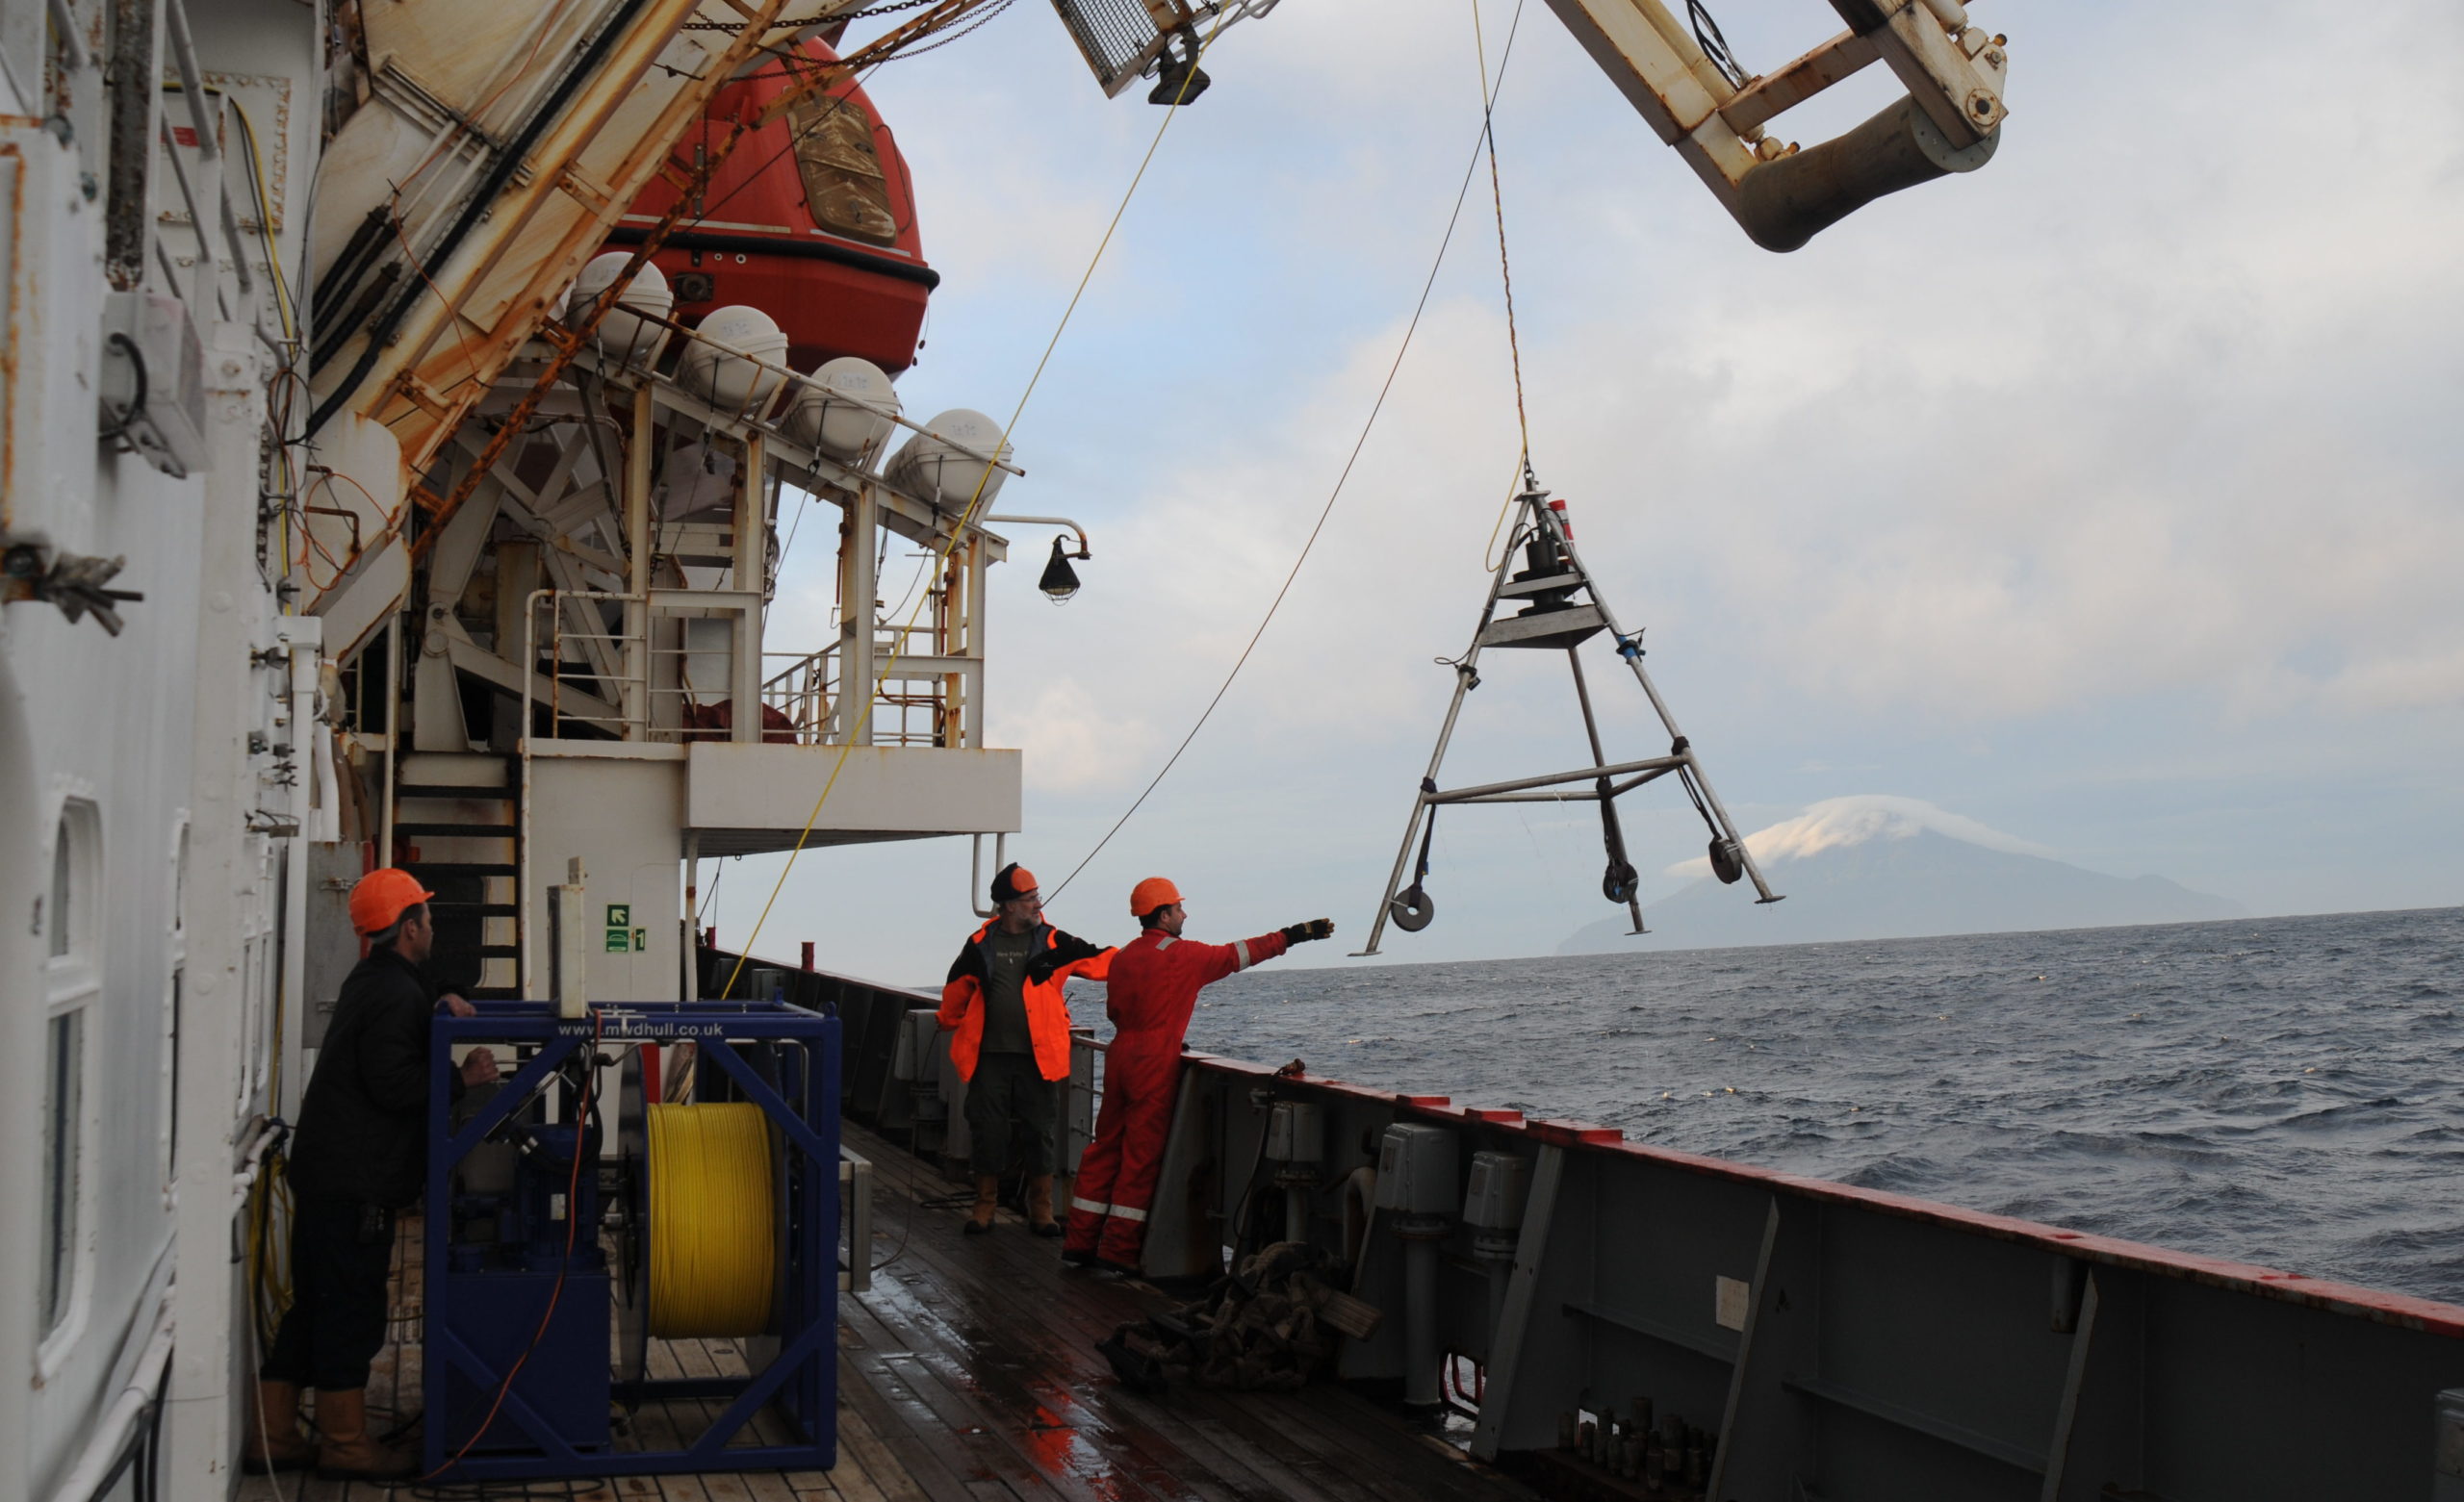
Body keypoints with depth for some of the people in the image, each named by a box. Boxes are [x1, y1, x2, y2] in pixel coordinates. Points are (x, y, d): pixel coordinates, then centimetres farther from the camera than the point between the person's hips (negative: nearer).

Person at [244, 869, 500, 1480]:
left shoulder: (374, 980, 17)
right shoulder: (394, 992, -16)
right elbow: (393, 1083, -22)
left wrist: (439, 1006, 4)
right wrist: (463, 1076, -15)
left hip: (325, 1170, 10)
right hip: (357, 1178, -10)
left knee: (314, 1308, 15)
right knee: (352, 1312, -2)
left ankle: (273, 1437, 20)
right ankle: (346, 1445, 6)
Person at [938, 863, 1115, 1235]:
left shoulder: (1053, 943, 1)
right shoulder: (981, 944, 4)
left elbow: (1104, 962, -5)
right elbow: (956, 990, 18)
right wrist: (952, 1024, 25)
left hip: (1038, 1057, 0)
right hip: (990, 1055, 1)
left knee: (1038, 1132, 4)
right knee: (987, 1130, 6)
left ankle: (1041, 1209, 16)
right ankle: (984, 1205, 20)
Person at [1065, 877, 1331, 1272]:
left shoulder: (1123, 957, 10)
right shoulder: (1182, 955, -9)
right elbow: (1238, 954, -3)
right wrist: (1292, 935, 4)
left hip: (1119, 1057, 7)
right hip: (1154, 1065, -7)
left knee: (1105, 1147, 12)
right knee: (1141, 1156, -1)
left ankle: (1081, 1242, 15)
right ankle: (1119, 1251, 1)